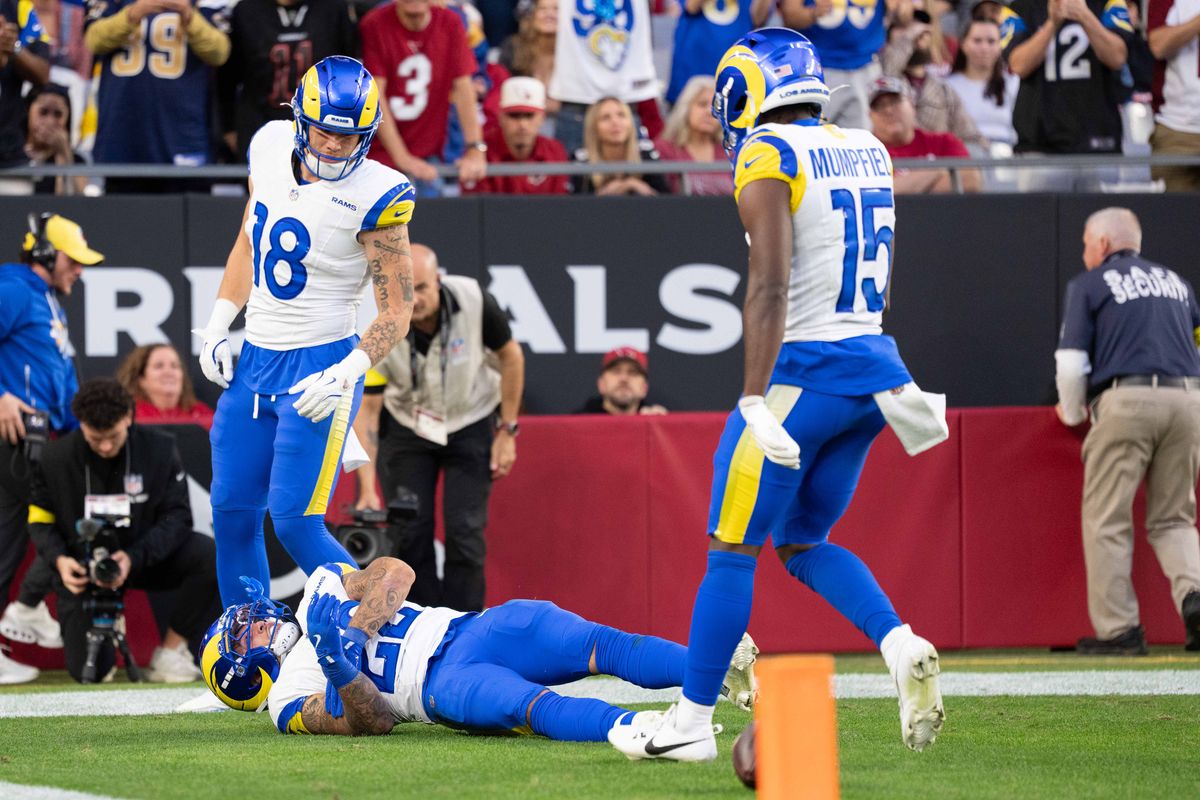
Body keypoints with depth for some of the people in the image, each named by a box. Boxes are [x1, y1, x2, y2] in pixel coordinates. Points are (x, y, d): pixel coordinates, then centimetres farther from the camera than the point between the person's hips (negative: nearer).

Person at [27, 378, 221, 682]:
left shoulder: (159, 450, -12)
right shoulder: (57, 458, -10)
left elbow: (177, 517, -13)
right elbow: (40, 521, -1)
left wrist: (134, 558, -30)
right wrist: (60, 560, -23)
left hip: (143, 558, 1)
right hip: (82, 565, -1)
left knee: (209, 557, -28)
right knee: (88, 672, -12)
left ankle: (171, 651, -12)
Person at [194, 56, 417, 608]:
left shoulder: (374, 196, -17)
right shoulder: (271, 147, 1)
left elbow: (396, 310, -12)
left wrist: (345, 376, -24)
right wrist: (217, 328, 12)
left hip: (319, 368, -7)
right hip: (253, 360, 7)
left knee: (295, 523, -11)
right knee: (232, 515, 9)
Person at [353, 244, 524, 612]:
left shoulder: (474, 301, -28)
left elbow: (510, 356, -9)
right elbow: (366, 409, -21)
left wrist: (507, 431, -8)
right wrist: (367, 489, -28)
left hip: (471, 425, 0)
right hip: (406, 426, 0)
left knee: (465, 532, -10)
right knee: (409, 534, -6)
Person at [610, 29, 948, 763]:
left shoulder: (768, 159, -11)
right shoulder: (868, 152, 13)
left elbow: (772, 286, -20)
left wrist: (756, 400, -23)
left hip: (803, 371, -8)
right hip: (872, 366, 8)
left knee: (734, 547, 3)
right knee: (804, 544, 17)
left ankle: (693, 721, 8)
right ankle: (902, 647, -6)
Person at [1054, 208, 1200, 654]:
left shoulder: (1089, 285, 8)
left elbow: (1071, 362, 1)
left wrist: (1072, 415, 18)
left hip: (1126, 401, -5)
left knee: (1107, 519, 1)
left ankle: (1118, 628, -4)